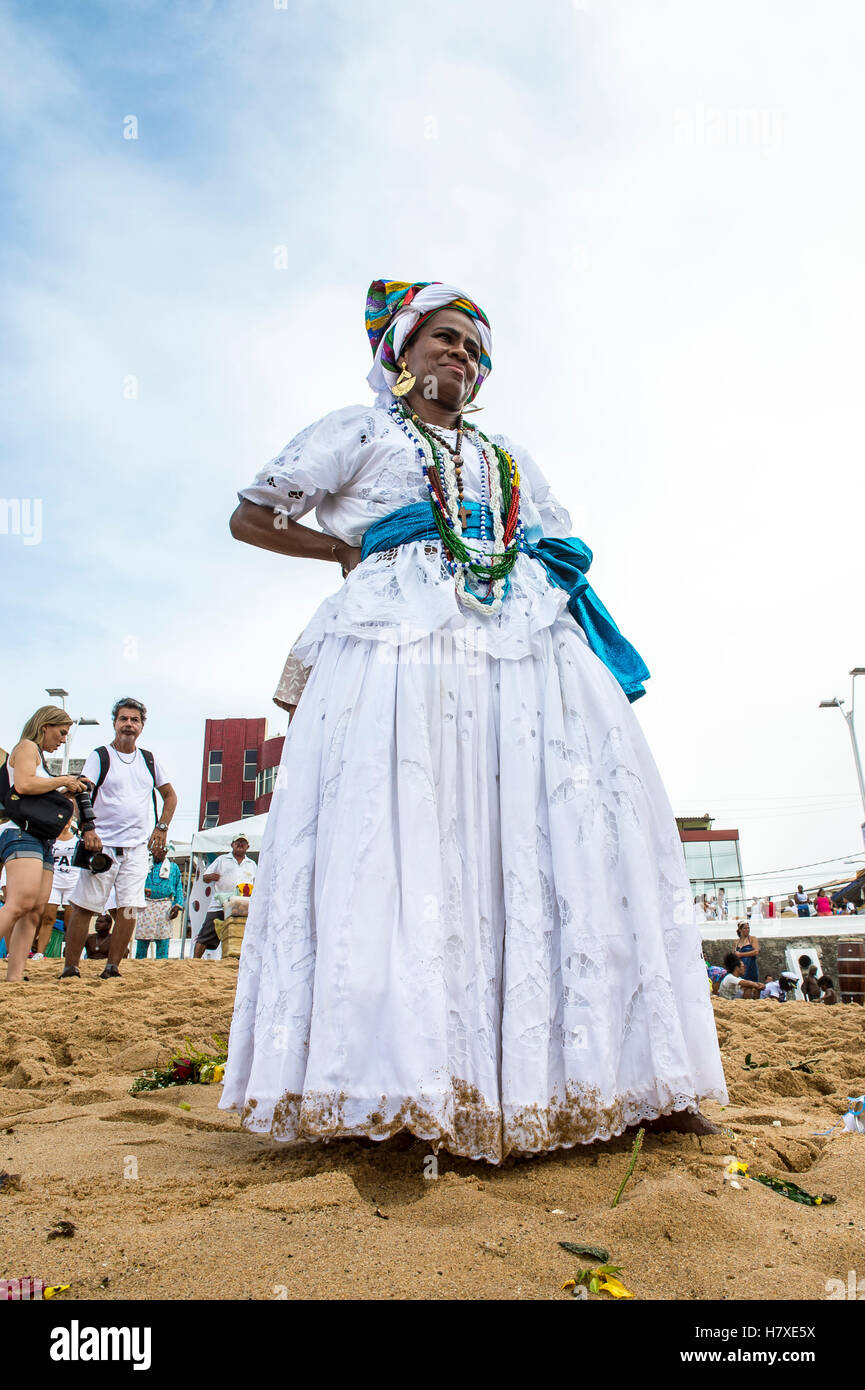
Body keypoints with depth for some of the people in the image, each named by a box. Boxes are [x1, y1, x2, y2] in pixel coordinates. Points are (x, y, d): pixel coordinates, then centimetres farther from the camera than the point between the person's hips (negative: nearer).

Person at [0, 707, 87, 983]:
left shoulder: (38, 756, 30)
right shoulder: (27, 747, 2)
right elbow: (23, 784, -17)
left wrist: (67, 792, 19)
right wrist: (62, 781, -5)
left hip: (44, 843, 10)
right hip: (23, 836, -10)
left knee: (35, 912, -2)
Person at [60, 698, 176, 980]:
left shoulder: (149, 760, 13)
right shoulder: (99, 756, 2)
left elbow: (170, 795, 22)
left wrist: (162, 827, 8)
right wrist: (87, 828, -21)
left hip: (137, 847, 3)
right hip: (102, 843, -3)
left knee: (130, 908, -4)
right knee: (83, 906, -4)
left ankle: (112, 968, 5)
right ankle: (70, 968, 7)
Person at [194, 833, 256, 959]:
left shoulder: (252, 865, 22)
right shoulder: (222, 860, 15)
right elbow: (204, 878, 11)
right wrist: (211, 877, -12)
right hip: (220, 905, -2)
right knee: (206, 936, -6)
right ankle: (195, 959, -1)